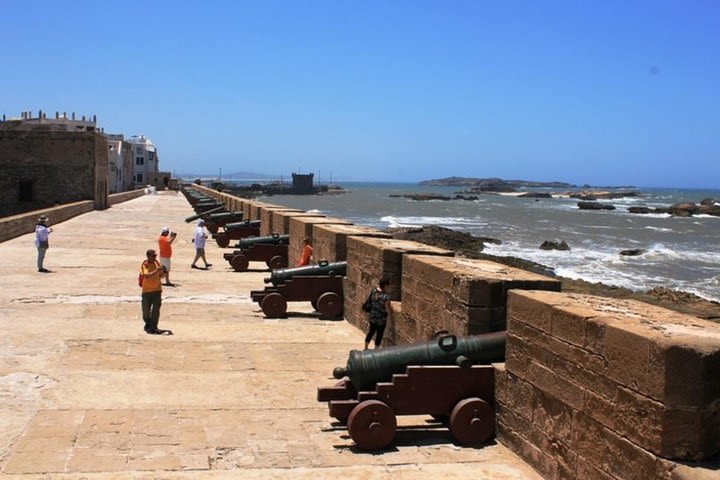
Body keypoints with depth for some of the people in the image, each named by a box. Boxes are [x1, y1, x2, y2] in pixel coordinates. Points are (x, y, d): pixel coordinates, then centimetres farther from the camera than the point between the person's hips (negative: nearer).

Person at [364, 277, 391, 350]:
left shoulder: (374, 290, -10)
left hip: (371, 317, 6)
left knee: (371, 331, 26)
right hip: (381, 319, -6)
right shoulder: (386, 297, -28)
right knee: (379, 335, 14)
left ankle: (365, 348, 40)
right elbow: (388, 311, -21)